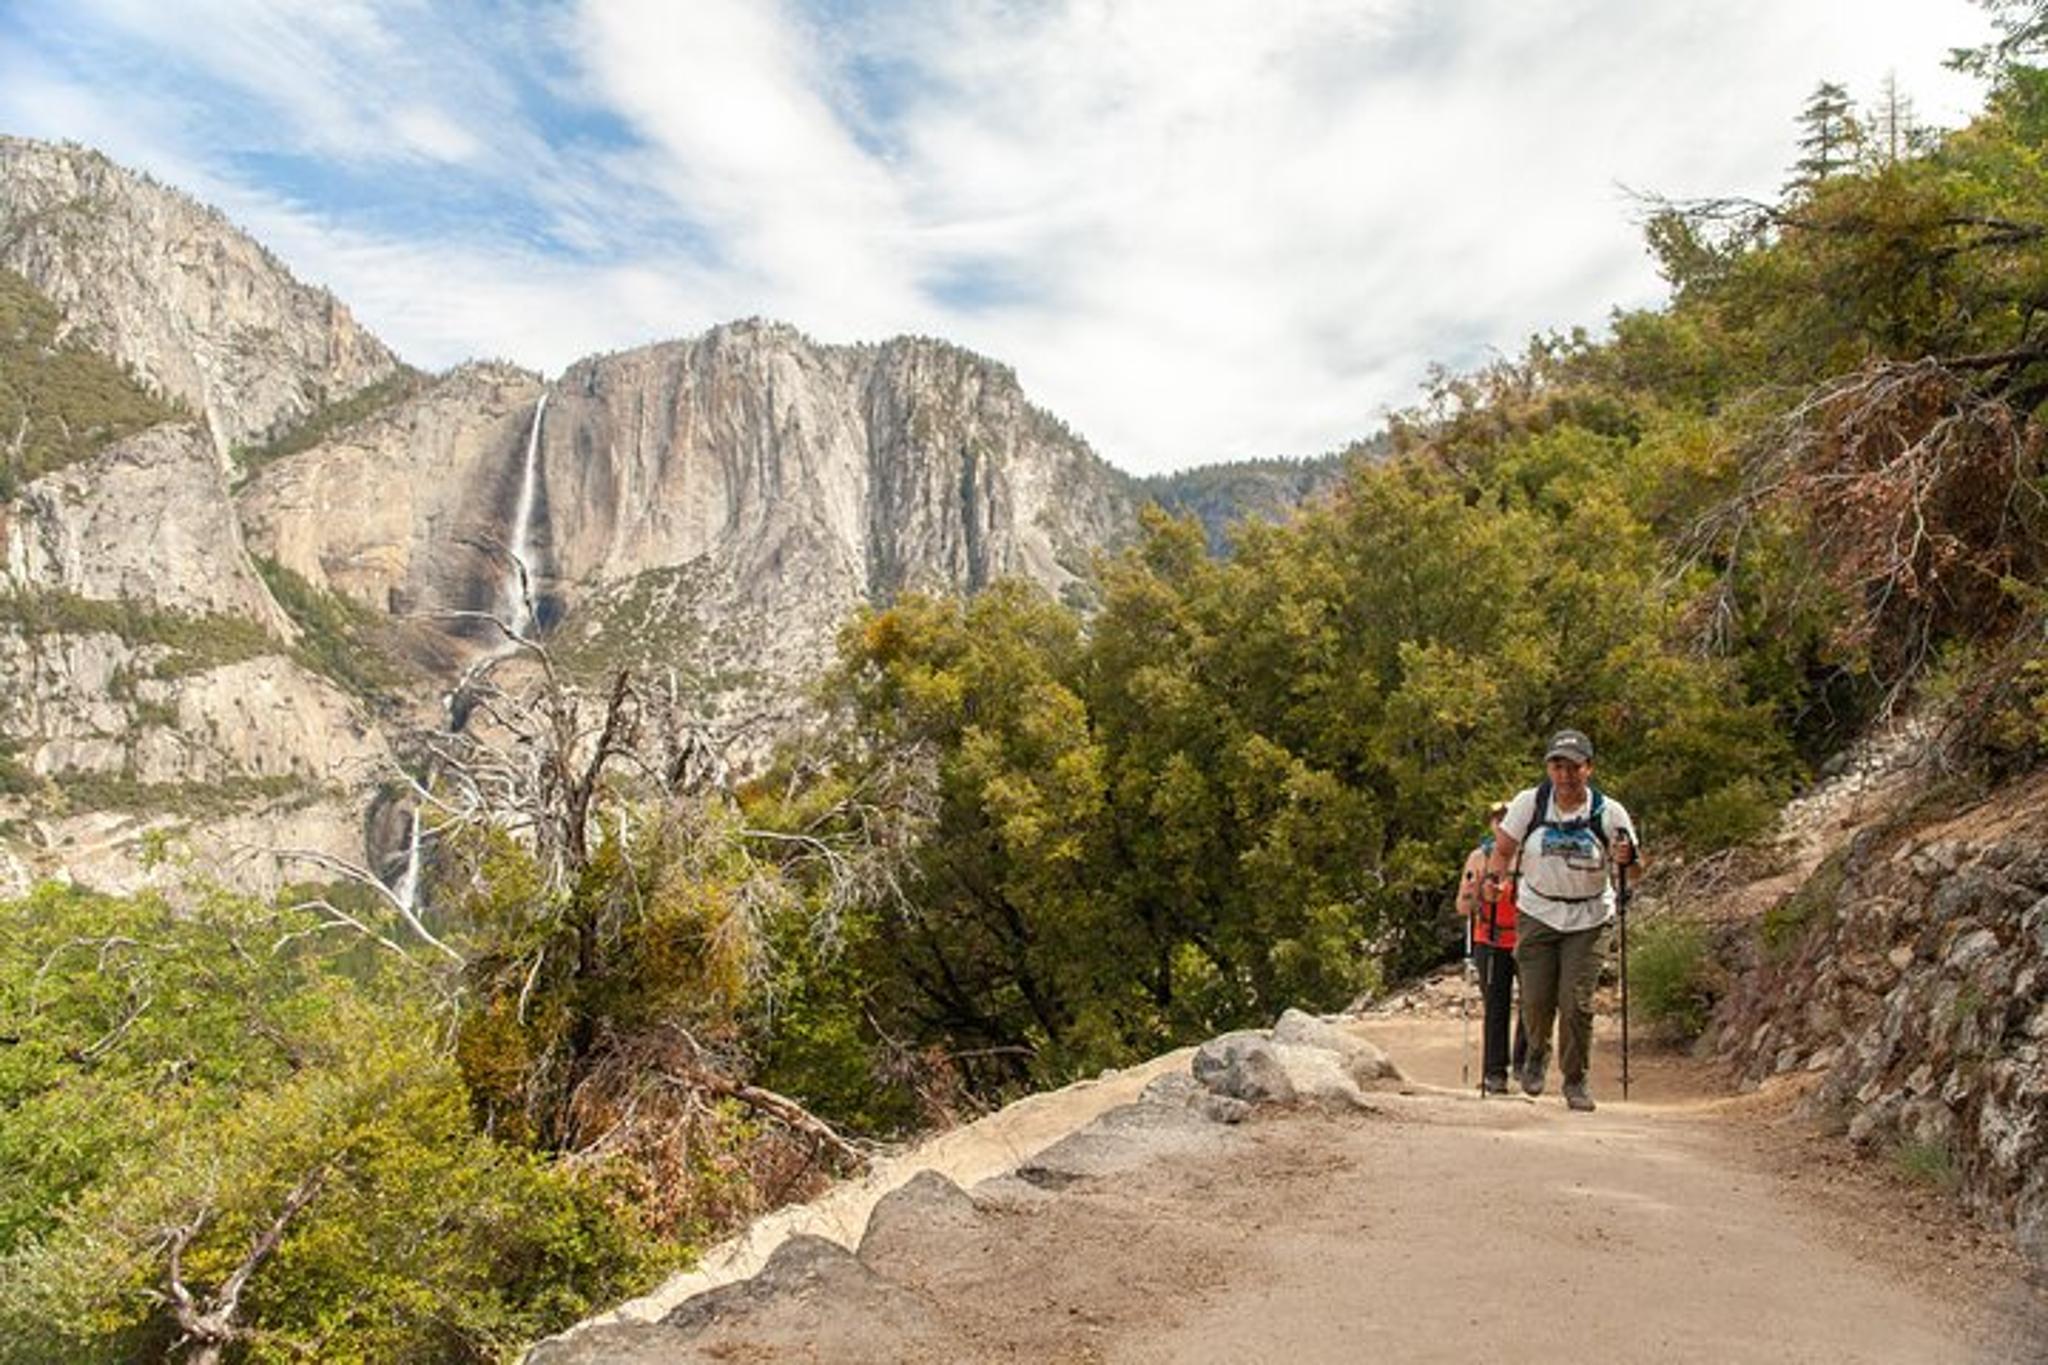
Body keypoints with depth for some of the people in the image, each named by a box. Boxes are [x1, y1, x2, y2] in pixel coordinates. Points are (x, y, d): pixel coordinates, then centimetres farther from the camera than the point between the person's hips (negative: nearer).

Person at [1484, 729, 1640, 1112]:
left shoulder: (1610, 812, -10)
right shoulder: (1529, 803, -9)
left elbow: (1632, 869, -1)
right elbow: (1504, 848, 2)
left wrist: (1627, 860, -24)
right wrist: (1494, 877, -16)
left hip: (1588, 919, -1)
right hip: (1537, 913, 1)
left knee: (1576, 1004, -6)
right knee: (1536, 999, 0)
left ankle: (1575, 1080, 15)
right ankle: (1537, 1054, 33)